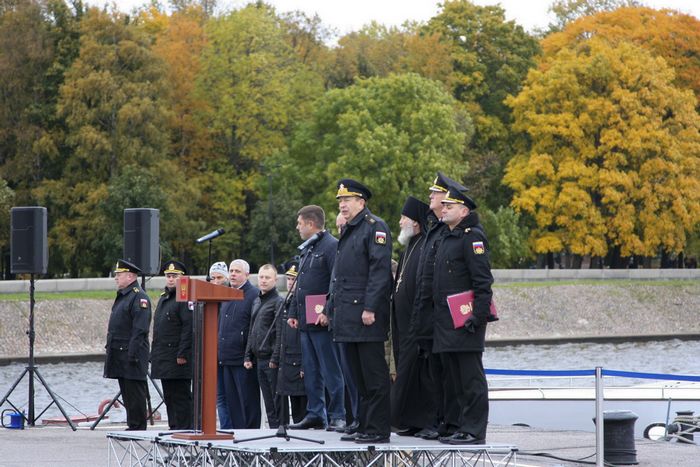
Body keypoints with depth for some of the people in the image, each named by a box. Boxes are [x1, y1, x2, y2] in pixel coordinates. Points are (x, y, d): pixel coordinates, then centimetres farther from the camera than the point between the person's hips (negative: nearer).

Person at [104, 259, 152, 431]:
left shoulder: (139, 297, -12)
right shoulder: (122, 296, 19)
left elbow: (140, 329, -19)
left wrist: (132, 354, -23)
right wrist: (110, 348, 21)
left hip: (132, 354, -10)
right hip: (119, 354, 10)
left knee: (135, 393, -6)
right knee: (127, 393, 12)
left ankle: (138, 428, -4)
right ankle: (132, 425, 16)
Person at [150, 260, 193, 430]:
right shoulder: (164, 298, 19)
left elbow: (190, 328, -18)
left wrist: (182, 354, -22)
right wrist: (154, 355, 20)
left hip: (179, 360, -10)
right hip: (165, 361, 10)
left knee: (181, 396, -7)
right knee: (169, 397, 13)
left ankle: (184, 429, -6)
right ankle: (173, 428, 19)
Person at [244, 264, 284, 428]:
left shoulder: (278, 302, -7)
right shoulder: (256, 302, 18)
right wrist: (248, 356, 14)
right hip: (259, 360, 8)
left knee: (277, 403, -6)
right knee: (268, 403, 9)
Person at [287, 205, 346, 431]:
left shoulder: (331, 247, -10)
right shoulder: (306, 250, 20)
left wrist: (328, 313, -21)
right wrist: (294, 312, 20)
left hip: (323, 322, -10)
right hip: (306, 323, 10)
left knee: (331, 371, -6)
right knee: (311, 372, 11)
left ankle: (337, 416, -4)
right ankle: (315, 414, 16)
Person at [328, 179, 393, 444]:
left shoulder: (374, 227, -7)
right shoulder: (347, 232, 21)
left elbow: (380, 269, -16)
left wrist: (370, 308, -21)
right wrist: (332, 307, 20)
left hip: (366, 315, -9)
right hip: (347, 317, 9)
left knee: (374, 375, -7)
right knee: (359, 377, 11)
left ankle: (379, 429, -6)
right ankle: (364, 426, 15)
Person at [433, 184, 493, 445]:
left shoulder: (472, 236, -9)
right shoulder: (448, 236, 20)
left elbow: (482, 281, -16)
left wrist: (477, 316, -21)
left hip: (465, 319, -10)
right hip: (445, 320, 10)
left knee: (470, 377, -7)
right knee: (453, 377, 12)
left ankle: (474, 431, -7)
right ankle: (457, 425, 18)